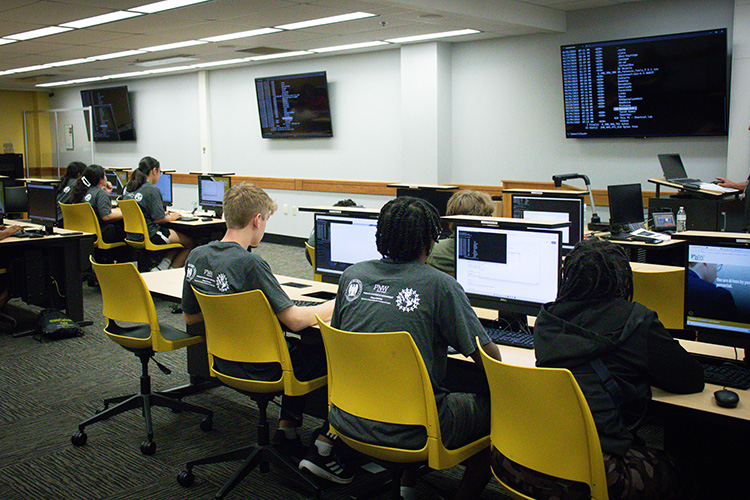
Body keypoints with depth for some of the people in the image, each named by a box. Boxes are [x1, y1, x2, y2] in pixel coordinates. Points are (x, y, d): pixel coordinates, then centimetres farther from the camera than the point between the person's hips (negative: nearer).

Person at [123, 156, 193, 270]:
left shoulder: (128, 187, 8)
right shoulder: (152, 190, -17)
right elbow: (159, 219, -17)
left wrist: (164, 214, 21)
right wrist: (170, 218, 6)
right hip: (149, 235, -9)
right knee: (189, 243, 6)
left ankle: (161, 267, 7)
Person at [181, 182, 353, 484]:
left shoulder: (196, 256, -1)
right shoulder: (249, 263, -25)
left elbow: (190, 316, 11)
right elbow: (294, 321, -23)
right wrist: (337, 305, -8)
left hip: (224, 361, 9)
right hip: (260, 370, -8)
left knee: (302, 347, 27)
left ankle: (287, 429, 24)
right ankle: (323, 448, 1)